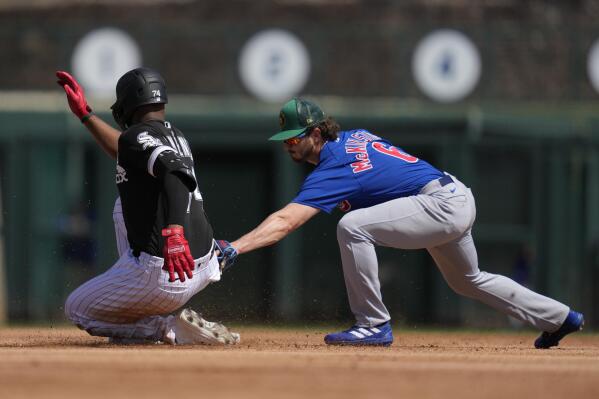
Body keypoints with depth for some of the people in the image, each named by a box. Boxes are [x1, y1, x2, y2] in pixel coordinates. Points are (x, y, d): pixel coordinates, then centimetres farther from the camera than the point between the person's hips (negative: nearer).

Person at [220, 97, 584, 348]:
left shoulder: (334, 169, -18)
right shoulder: (354, 137, 7)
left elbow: (285, 222, -28)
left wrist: (235, 248, -34)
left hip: (444, 206, -11)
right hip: (458, 199, 11)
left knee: (352, 227, -24)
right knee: (468, 281, 31)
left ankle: (374, 325, -16)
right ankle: (560, 318, 43)